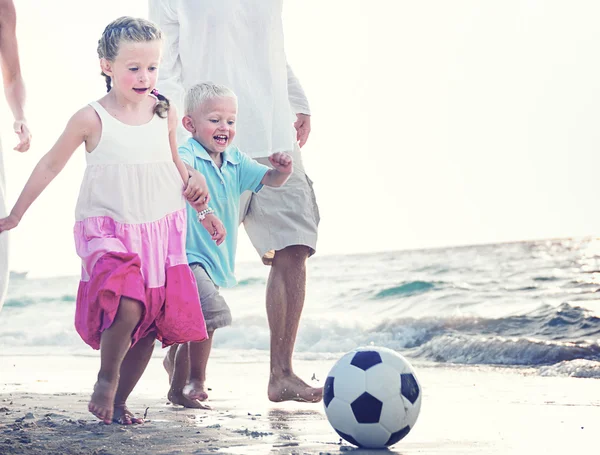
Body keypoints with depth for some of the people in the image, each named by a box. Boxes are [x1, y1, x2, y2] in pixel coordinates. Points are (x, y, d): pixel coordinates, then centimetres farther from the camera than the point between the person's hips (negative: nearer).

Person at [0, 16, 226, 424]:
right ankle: (105, 380, 1)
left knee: (151, 324, 4)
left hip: (162, 230, 4)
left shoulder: (164, 113, 3)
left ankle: (119, 401, 22)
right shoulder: (92, 120, -8)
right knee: (128, 307, -26)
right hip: (110, 232, -4)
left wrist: (203, 210, 23)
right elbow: (50, 166, 2)